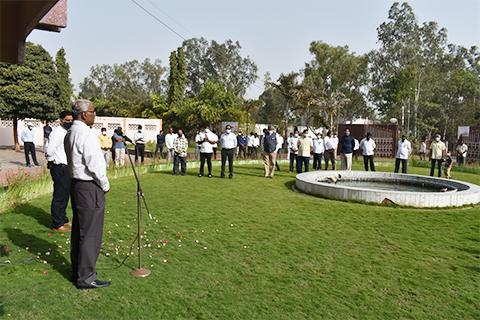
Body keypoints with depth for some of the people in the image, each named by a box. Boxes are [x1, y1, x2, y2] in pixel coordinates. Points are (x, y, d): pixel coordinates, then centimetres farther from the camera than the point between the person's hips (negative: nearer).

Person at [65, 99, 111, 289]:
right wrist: (105, 185, -7)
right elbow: (94, 164, -20)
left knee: (78, 230, 17)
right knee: (90, 233, -2)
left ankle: (77, 271, 29)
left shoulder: (70, 133, 12)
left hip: (76, 183, 10)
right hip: (90, 188, -10)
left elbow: (76, 160, 13)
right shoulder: (86, 133, -18)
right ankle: (85, 278, 7)